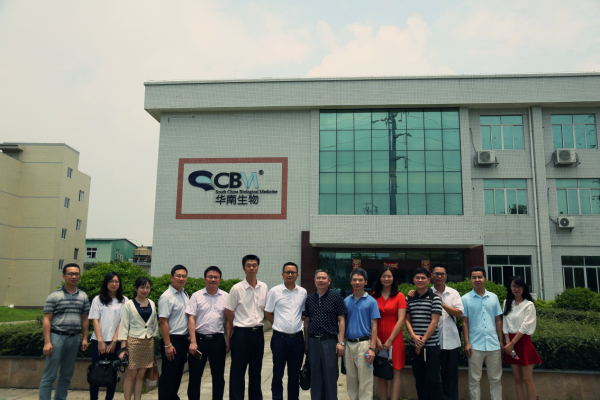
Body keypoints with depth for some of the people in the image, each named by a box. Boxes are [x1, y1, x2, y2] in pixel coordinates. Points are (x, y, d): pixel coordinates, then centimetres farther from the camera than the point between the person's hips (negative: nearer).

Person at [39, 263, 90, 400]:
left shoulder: (83, 296, 9)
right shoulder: (54, 296, -4)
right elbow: (47, 319, -6)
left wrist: (84, 339, 7)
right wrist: (47, 342, -12)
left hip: (74, 338, 4)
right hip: (57, 337, -4)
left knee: (66, 376, 12)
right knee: (49, 376, -1)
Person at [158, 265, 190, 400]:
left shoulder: (185, 295, 10)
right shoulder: (167, 297, -14)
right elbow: (163, 322, -17)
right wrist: (167, 345, -19)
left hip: (183, 339, 8)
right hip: (172, 339, -8)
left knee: (178, 373, 16)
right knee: (168, 375, 0)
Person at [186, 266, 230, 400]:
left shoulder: (226, 297, 4)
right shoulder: (196, 296, 1)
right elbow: (191, 319, -3)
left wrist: (228, 340, -2)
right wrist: (193, 342, -10)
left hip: (218, 339, 1)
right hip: (199, 338, -1)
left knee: (218, 376, 9)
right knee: (195, 375, 7)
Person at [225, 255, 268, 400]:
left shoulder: (264, 287, 3)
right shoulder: (237, 288, -9)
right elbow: (229, 313, -3)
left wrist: (258, 323, 10)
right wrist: (239, 327, 2)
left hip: (258, 332, 4)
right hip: (241, 333, -4)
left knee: (256, 369, 16)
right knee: (238, 371, 4)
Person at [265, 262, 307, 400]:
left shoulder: (303, 292, 4)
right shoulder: (274, 291, -3)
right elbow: (268, 313, 4)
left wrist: (297, 324, 8)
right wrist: (280, 325, 3)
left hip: (297, 338, 2)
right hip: (280, 338, -2)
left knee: (295, 374, 13)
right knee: (278, 374, 7)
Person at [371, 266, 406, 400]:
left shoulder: (399, 296, 0)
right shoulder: (374, 296, 6)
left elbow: (401, 320, -6)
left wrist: (390, 340, -10)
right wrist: (376, 339, -9)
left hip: (394, 338, -2)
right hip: (378, 339, 2)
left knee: (395, 372, 0)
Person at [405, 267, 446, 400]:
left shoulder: (434, 298, -3)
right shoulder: (410, 299, 9)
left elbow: (434, 322, -8)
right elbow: (407, 320, 7)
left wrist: (423, 340, -11)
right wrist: (414, 336, -10)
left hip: (431, 345, -4)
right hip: (415, 345, 4)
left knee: (433, 380, -1)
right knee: (419, 380, 11)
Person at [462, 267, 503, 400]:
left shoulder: (493, 297, 8)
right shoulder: (466, 299, 1)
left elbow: (498, 320, 12)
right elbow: (465, 322, 1)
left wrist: (501, 341, 7)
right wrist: (467, 343, -6)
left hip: (494, 345, 2)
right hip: (475, 346, -2)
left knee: (496, 379, 10)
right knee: (474, 380, 5)